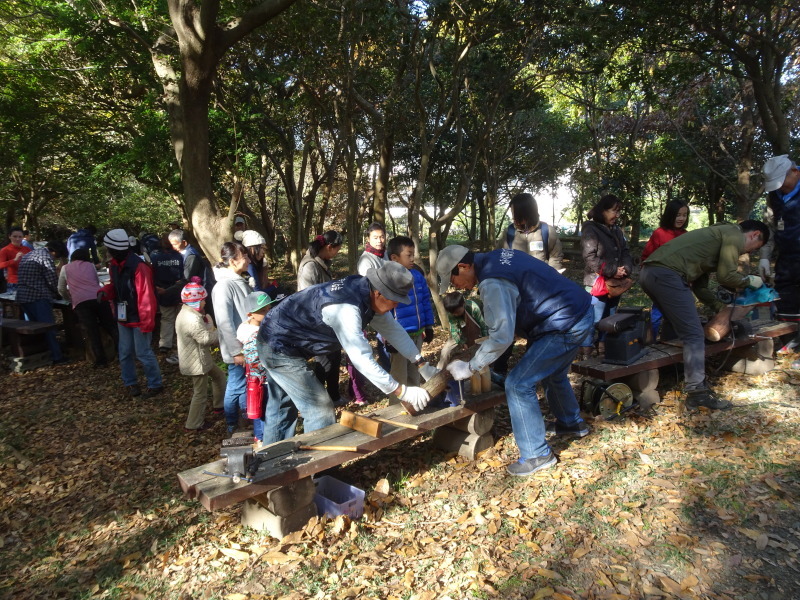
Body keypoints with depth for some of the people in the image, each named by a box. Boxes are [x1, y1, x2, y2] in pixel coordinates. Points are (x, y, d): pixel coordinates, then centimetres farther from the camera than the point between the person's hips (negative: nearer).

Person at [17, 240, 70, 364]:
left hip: (22, 297, 9)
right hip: (37, 297, -9)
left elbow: (30, 278, 23)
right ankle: (56, 357, -7)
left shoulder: (28, 255, 21)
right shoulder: (47, 257, -7)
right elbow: (52, 281, -8)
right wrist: (58, 293, 10)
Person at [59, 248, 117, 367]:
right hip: (99, 298, 1)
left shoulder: (66, 268, 19)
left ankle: (101, 360, 0)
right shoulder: (90, 265, 22)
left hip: (81, 302, -1)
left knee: (92, 332, 1)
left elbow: (61, 289, 26)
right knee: (111, 327, 8)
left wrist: (70, 299, 43)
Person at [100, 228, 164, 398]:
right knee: (125, 353, 14)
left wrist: (146, 321, -21)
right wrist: (105, 291, -5)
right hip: (123, 318, 8)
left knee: (143, 353, -2)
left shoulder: (138, 266, -23)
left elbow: (146, 296, -23)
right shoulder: (114, 265, 5)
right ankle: (130, 383, 29)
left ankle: (156, 384, 12)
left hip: (138, 319, -8)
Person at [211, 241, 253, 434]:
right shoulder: (224, 285, -19)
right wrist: (237, 351, -20)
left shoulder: (240, 282, 8)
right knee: (238, 387, 4)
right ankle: (234, 428, 20)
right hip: (239, 349, -8)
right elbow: (225, 322, -22)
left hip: (248, 345, 8)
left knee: (237, 386, 17)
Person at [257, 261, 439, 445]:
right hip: (280, 348, -10)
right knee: (320, 410, -6)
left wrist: (423, 365, 4)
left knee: (282, 409, 22)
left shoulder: (366, 292, -6)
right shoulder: (346, 308, -35)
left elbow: (393, 329, 4)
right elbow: (362, 359, -36)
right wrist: (403, 392, -30)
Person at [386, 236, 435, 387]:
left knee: (414, 373, 22)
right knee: (399, 377, 8)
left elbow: (426, 302, 13)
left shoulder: (417, 275, 3)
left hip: (417, 333, 7)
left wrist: (429, 326, 14)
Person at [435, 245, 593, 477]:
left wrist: (469, 367, -14)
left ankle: (537, 455, 8)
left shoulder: (493, 283, -22)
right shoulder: (497, 256, 7)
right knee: (552, 373, 30)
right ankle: (572, 423, 52)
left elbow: (502, 336, -25)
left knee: (518, 384, -5)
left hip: (565, 326, -10)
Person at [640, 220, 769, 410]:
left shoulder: (717, 235, 34)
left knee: (679, 328, 22)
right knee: (694, 335, -4)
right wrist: (749, 280, 16)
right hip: (667, 275, -10)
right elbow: (726, 276, -3)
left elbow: (699, 285, 31)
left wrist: (723, 308, 29)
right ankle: (697, 392, -1)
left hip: (649, 272, 10)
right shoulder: (734, 235, 6)